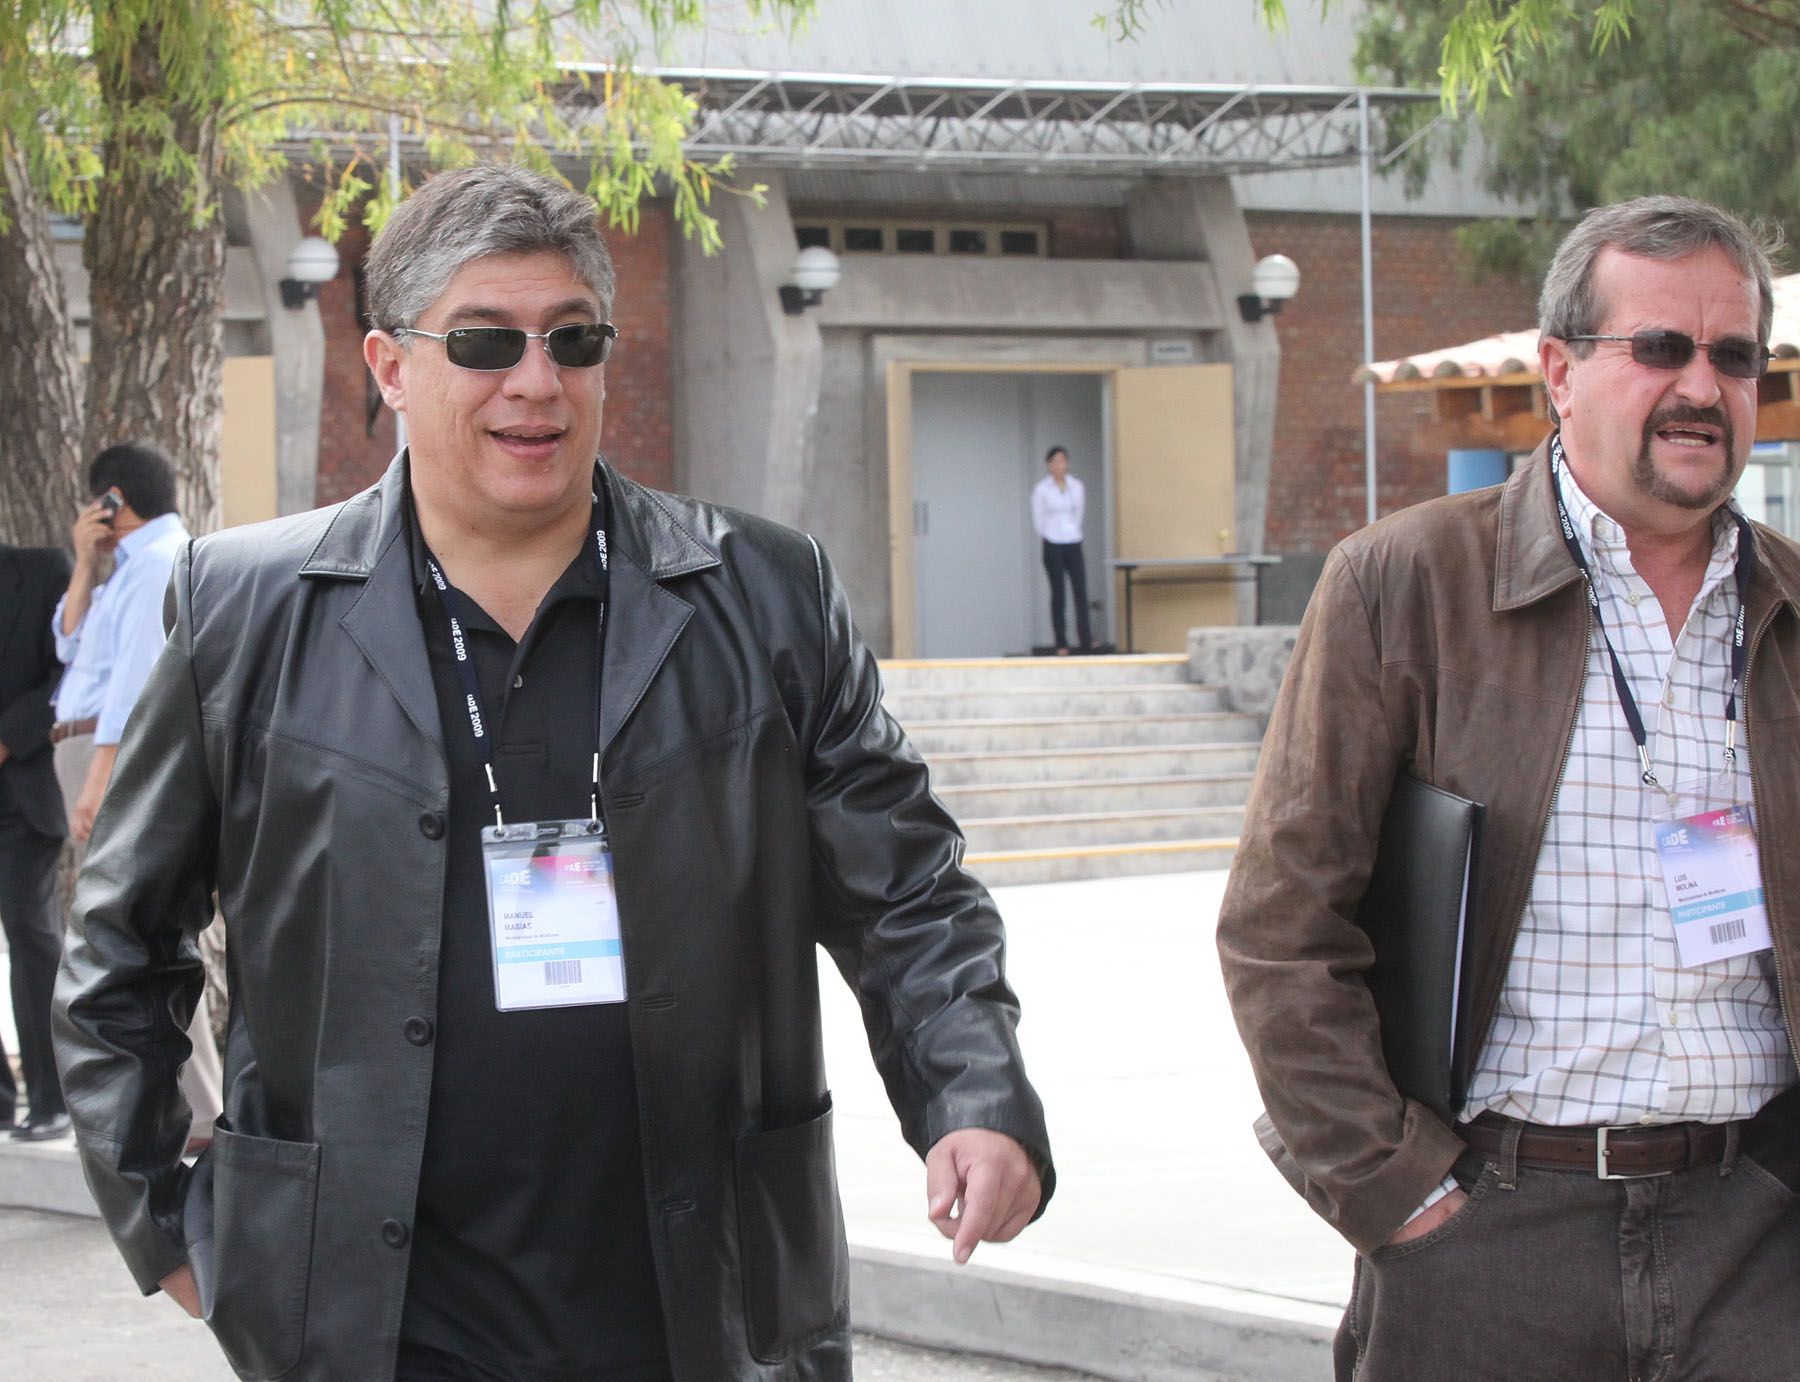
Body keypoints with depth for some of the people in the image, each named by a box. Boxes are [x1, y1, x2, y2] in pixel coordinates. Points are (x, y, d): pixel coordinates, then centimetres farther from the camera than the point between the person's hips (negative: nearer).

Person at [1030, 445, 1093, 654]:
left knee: (1081, 591, -8)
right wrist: (1050, 536, 9)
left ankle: (1086, 640, -8)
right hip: (1053, 547, -2)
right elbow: (1038, 520, 2)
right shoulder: (1041, 489, -4)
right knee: (1058, 594, 0)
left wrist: (1072, 531, 13)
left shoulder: (1077, 486, 6)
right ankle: (1061, 643, 4)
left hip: (1074, 544, 2)